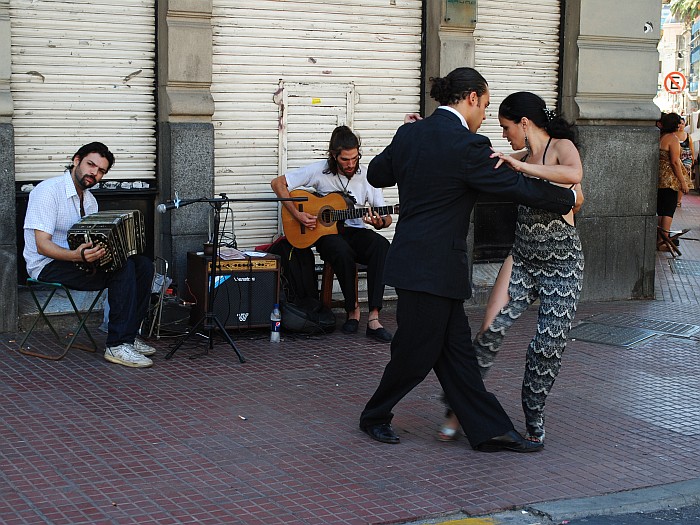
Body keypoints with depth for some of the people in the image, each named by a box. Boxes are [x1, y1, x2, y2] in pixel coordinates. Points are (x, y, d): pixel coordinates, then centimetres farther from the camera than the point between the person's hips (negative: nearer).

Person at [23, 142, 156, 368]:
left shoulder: (89, 200, 12)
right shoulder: (49, 191, -15)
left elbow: (93, 243, 15)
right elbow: (42, 245, -23)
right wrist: (77, 256, -40)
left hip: (78, 259, 9)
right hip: (48, 266, -9)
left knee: (143, 265, -7)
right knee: (124, 269, -27)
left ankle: (128, 335, -2)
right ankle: (117, 346, -25)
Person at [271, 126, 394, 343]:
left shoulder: (366, 176, -1)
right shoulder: (320, 171, -6)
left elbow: (386, 217, 3)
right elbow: (278, 183, -4)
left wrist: (379, 222, -22)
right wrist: (297, 215, -13)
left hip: (355, 232, 2)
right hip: (327, 233, -2)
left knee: (382, 246, -33)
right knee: (342, 251, -39)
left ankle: (373, 318, -37)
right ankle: (352, 308, -16)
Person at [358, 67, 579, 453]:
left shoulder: (409, 133, 6)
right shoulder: (467, 146, -17)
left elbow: (377, 174, 21)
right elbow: (521, 188, -11)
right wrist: (569, 198, 5)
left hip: (413, 258, 9)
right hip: (433, 266, -9)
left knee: (456, 348, 9)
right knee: (417, 351, 7)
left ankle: (490, 430, 14)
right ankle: (374, 417, 25)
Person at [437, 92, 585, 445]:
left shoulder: (561, 147, -6)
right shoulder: (523, 157, 12)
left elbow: (575, 174, -29)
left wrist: (521, 166, -30)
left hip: (562, 262, -5)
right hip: (523, 258, 5)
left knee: (549, 344, -3)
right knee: (492, 328, -10)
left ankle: (534, 420, 16)